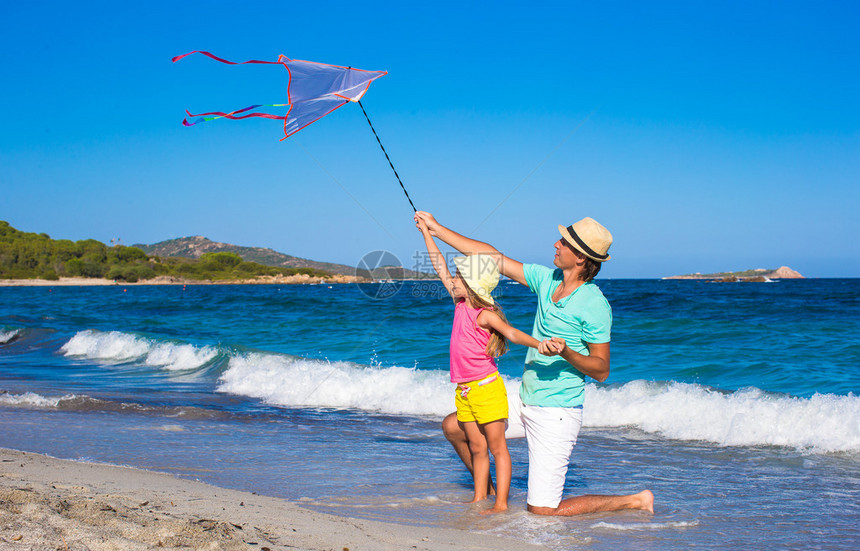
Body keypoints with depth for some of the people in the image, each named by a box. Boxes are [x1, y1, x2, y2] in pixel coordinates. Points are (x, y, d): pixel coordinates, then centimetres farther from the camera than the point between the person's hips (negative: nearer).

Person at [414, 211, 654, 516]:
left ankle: (635, 501, 8)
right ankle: (487, 494, 33)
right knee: (453, 427, 13)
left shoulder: (594, 304, -18)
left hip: (556, 415, -8)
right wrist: (437, 230, 10)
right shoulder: (547, 279, 3)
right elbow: (493, 257, 8)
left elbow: (601, 370, -14)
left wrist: (565, 352, -32)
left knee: (541, 511, -6)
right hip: (525, 403, 8)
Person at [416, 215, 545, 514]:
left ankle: (501, 503, 0)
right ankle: (480, 498, 20)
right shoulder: (461, 304, 8)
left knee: (497, 447, -2)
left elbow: (511, 332, -27)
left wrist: (538, 344, -45)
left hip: (486, 387, -8)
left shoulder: (485, 315, -14)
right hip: (464, 390, 8)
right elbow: (440, 267, 15)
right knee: (476, 448, 13)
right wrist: (426, 231, 19)